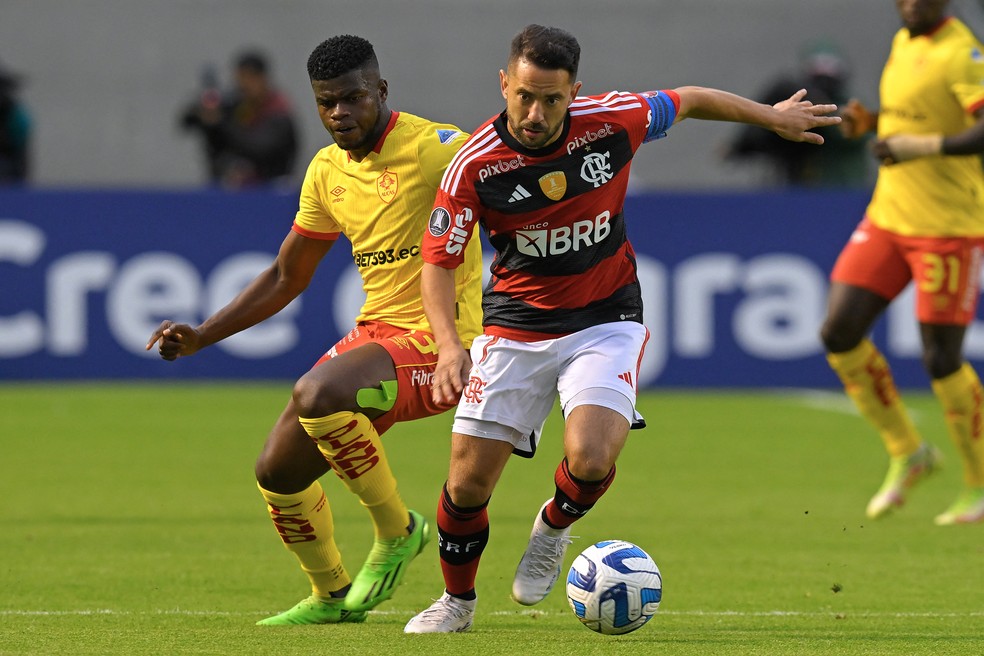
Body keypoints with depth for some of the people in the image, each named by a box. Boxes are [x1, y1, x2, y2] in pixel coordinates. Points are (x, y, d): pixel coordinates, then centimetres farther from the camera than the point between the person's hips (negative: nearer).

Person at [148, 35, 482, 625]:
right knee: (277, 472, 6)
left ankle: (398, 532, -10)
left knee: (317, 394, -32)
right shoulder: (328, 172, 10)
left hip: (438, 341, -8)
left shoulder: (433, 146, -13)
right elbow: (286, 278, 21)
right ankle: (332, 596, 31)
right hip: (375, 332, 8)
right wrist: (200, 337, 14)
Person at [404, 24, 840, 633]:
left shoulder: (612, 121, -15)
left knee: (591, 459, -24)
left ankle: (555, 525, 12)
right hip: (516, 325, 1)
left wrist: (773, 116, 18)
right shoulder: (475, 164, -17)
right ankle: (458, 601, 26)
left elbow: (689, 101, 5)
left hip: (605, 320, 0)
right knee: (468, 481, -3)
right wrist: (448, 343, -28)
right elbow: (439, 261, -11)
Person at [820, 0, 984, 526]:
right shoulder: (904, 44, 11)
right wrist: (869, 121, 8)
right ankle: (906, 453, 15)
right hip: (888, 220, 8)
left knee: (941, 360, -4)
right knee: (839, 332, -1)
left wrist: (925, 146, -33)